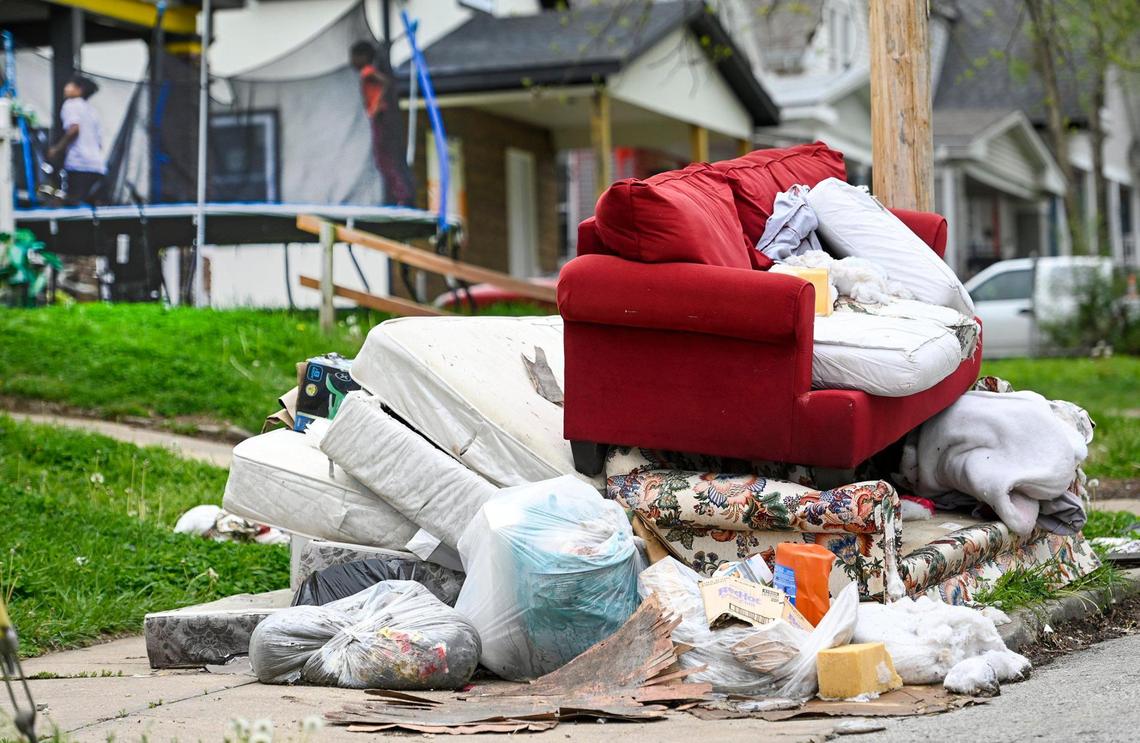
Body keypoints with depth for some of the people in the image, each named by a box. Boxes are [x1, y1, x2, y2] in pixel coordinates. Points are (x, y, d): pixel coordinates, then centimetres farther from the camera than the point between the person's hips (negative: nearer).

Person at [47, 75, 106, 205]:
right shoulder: (91, 109, 26)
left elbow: (74, 128, -14)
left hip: (79, 164, -8)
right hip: (98, 165, 8)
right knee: (94, 204, 8)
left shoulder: (71, 104, 3)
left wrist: (57, 149, -7)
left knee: (75, 203, -13)